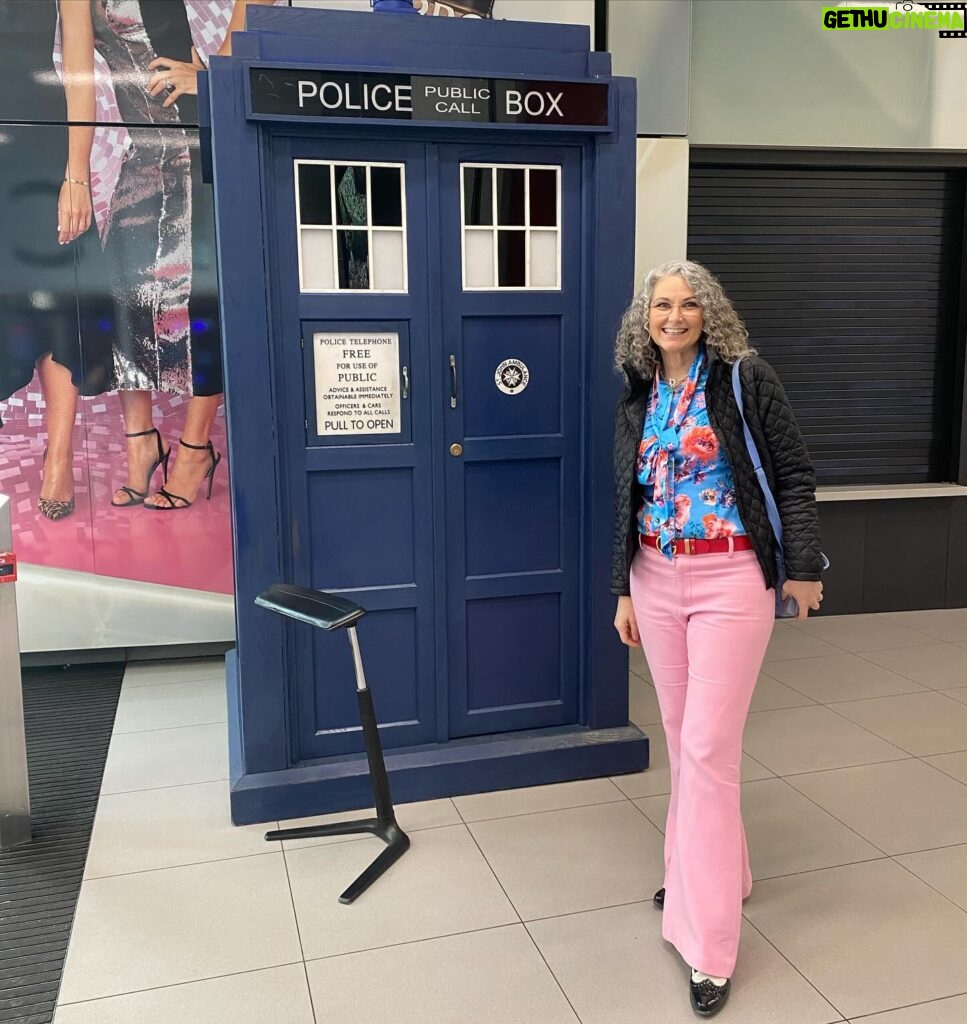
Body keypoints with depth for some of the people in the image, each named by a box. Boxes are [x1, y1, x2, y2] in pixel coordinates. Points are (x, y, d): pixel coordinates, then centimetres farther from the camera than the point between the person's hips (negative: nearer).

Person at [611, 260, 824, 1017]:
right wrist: (624, 591, 10)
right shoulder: (637, 398, 9)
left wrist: (803, 567, -6)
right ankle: (706, 871, 36)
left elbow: (794, 475, -3)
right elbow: (628, 501, 12)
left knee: (709, 748, -6)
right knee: (682, 739, 14)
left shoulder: (747, 378, -6)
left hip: (730, 581, -5)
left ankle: (710, 942, 4)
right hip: (656, 581, 5)